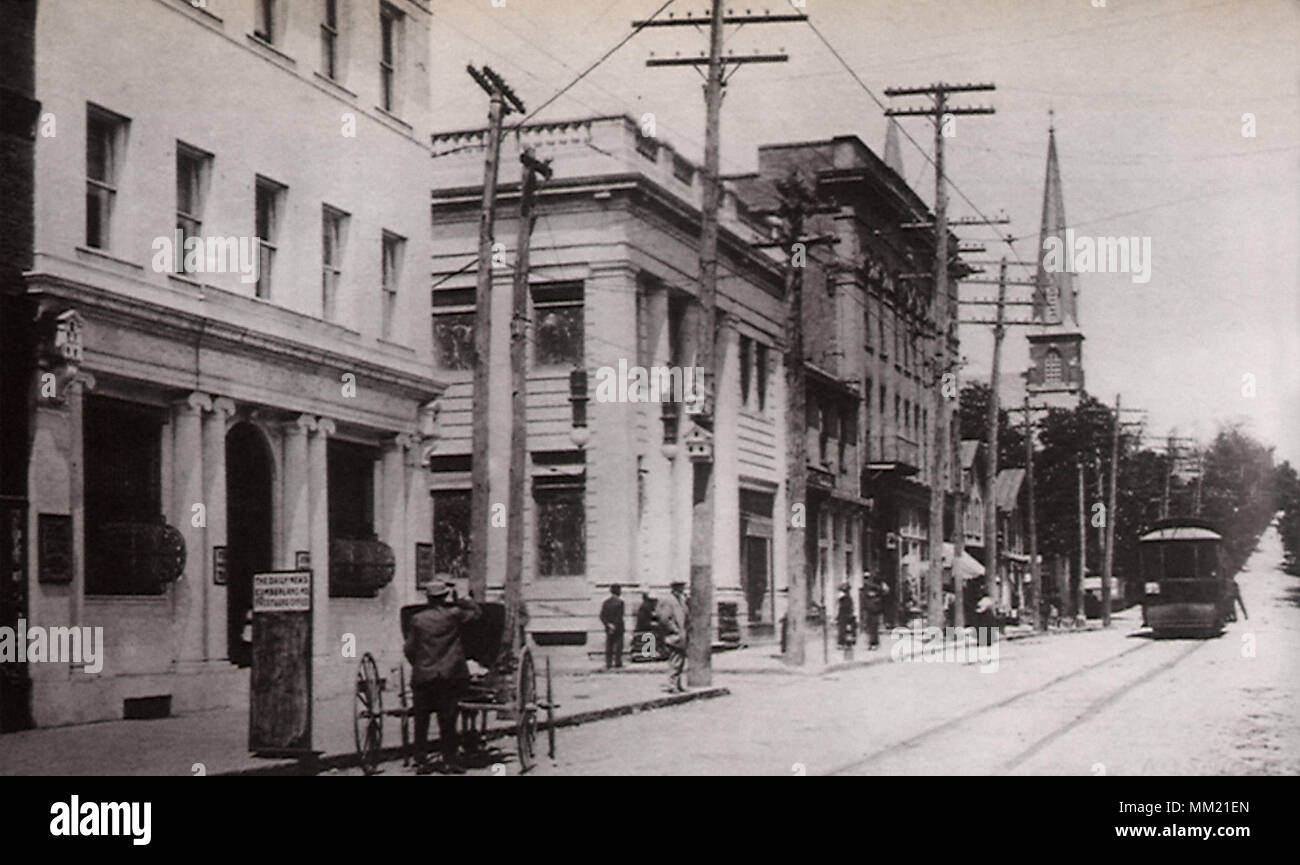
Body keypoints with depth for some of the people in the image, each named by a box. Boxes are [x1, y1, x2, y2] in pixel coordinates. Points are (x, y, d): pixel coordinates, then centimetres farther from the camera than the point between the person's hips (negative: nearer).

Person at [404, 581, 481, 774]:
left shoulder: (417, 620, 1)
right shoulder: (453, 615, -4)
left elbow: (409, 649, 4)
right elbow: (477, 611, 12)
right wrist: (458, 601, 14)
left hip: (423, 676, 1)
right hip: (449, 676, -1)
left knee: (421, 721, 9)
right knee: (447, 720, 5)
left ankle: (420, 762, 8)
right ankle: (449, 761, 4)